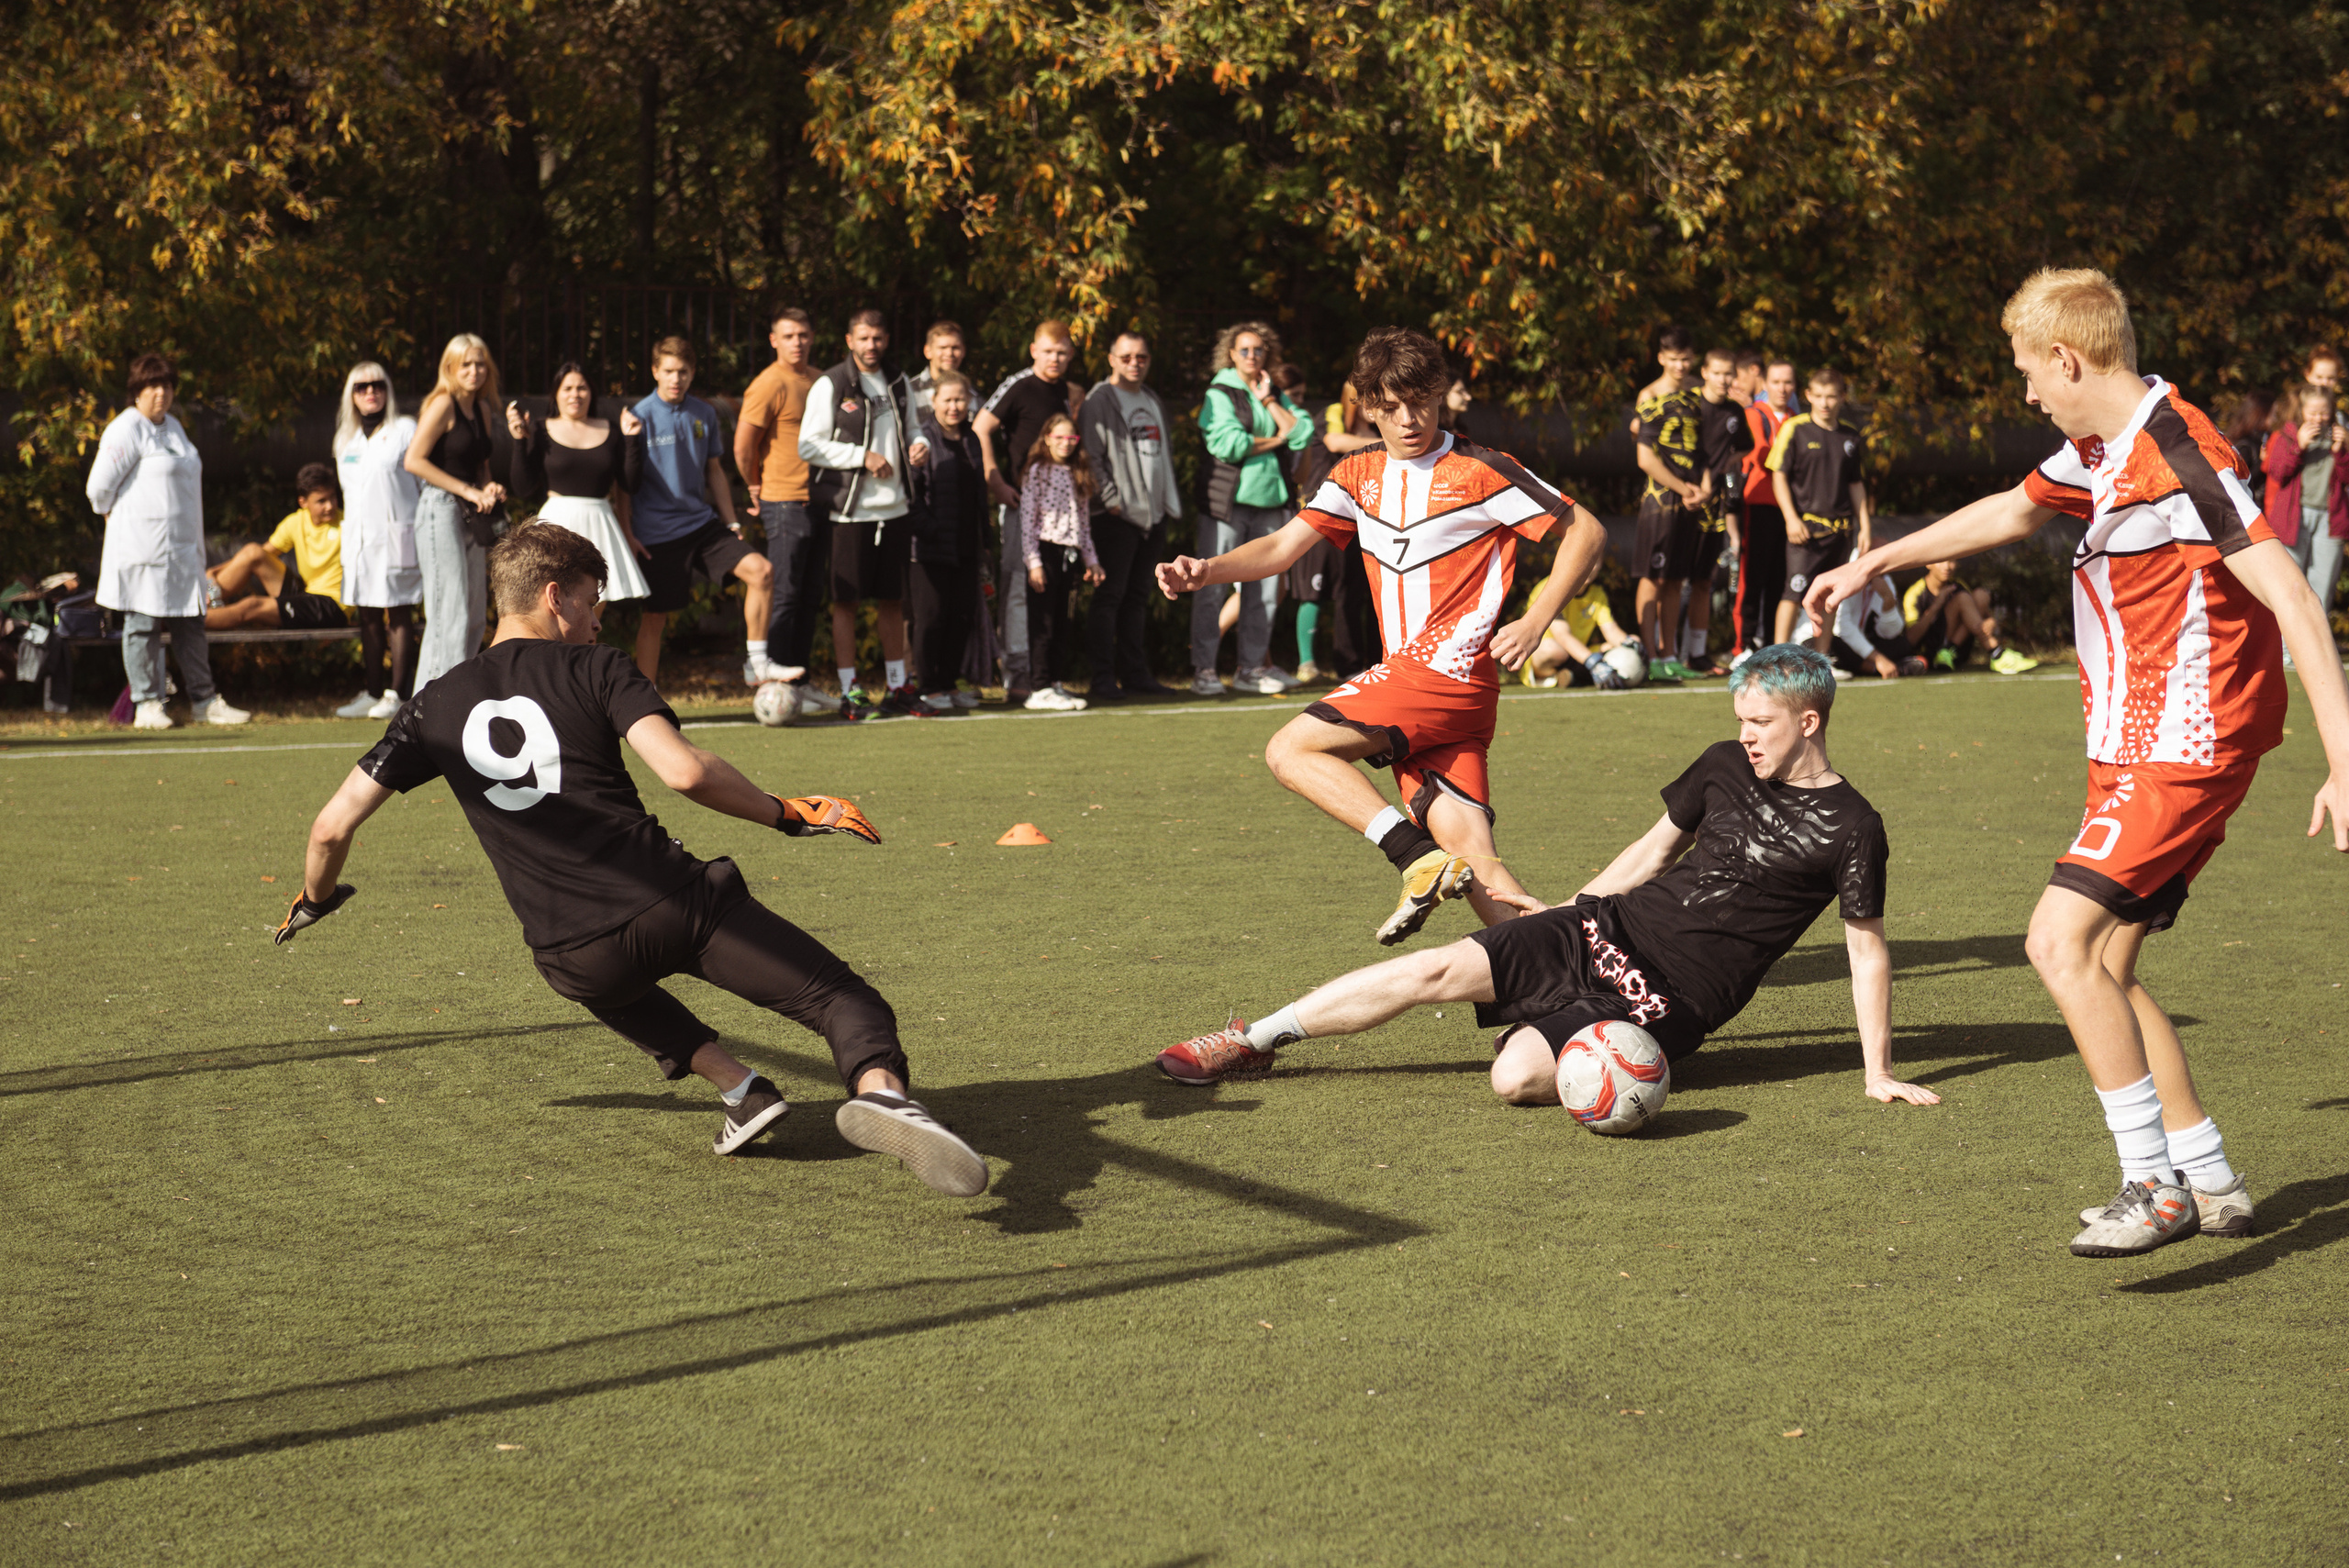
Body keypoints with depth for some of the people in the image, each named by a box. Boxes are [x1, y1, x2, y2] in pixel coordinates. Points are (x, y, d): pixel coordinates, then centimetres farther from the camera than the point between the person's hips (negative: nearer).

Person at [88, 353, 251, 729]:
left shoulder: (173, 427, 17)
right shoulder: (127, 430, -9)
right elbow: (100, 487, -12)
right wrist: (118, 517, 4)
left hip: (182, 547, 8)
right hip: (143, 547, -8)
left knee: (191, 625, 9)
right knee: (143, 623, -3)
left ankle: (204, 701, 14)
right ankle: (146, 705, 2)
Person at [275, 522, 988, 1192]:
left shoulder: (437, 707, 15)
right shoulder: (594, 669, 7)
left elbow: (332, 827, 13)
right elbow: (684, 770, -9)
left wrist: (313, 904, 33)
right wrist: (787, 813, 4)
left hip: (574, 958, 3)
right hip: (675, 902, -3)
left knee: (610, 984, 40)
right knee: (842, 998, -2)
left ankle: (736, 1084, 17)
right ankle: (880, 1090, -37)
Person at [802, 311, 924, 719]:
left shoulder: (897, 383, 12)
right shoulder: (830, 386, -5)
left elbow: (909, 429, 24)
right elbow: (809, 446, -10)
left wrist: (916, 447, 0)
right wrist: (863, 456, -16)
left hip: (892, 506, 5)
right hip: (850, 510, -5)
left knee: (892, 600, 11)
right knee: (846, 601, -2)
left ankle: (897, 687, 20)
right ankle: (849, 693, 3)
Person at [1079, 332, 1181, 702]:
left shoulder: (1154, 402, 20)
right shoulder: (1099, 401, -5)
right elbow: (1091, 457, -11)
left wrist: (1172, 502, 17)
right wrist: (1111, 500, -18)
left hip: (1154, 515, 7)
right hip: (1118, 516, -7)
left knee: (1138, 596, 11)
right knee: (1110, 595, -7)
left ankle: (1135, 672, 16)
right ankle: (1103, 678, -7)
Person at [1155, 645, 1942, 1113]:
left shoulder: (1849, 827, -9)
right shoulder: (1725, 766, 7)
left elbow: (1868, 949, -6)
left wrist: (1877, 1072, -7)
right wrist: (1565, 913, 23)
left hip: (1677, 994, -5)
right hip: (1616, 926, 5)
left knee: (1518, 1077, -27)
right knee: (1440, 970, -13)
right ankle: (1253, 1040, -4)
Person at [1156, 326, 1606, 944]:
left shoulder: (1480, 471, -4)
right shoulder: (1359, 474, 15)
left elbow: (1586, 532, -2)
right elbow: (1285, 545, 12)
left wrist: (1534, 624, -11)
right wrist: (1208, 570, -6)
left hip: (1447, 668, -6)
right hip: (1408, 681, 6)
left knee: (1291, 749, -12)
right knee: (1469, 855, -5)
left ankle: (1419, 859, -17)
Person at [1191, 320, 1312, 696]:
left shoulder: (1274, 394, 16)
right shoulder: (1219, 393, -1)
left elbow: (1303, 434, 4)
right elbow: (1229, 444, -14)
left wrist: (1268, 400, -1)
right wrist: (1276, 440, -2)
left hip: (1267, 501, 6)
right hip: (1225, 500, -6)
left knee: (1264, 588, 6)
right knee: (1212, 588, -6)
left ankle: (1252, 668, 14)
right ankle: (1203, 669, -2)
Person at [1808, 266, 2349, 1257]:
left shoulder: (2177, 454, -20)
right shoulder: (2100, 450, 11)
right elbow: (2011, 513, 32)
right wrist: (1873, 563, 39)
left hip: (2182, 749, -10)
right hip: (2135, 751, 10)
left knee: (2062, 941, -19)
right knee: (2105, 968, 12)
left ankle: (2157, 1186, -14)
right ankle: (2211, 1185, 21)